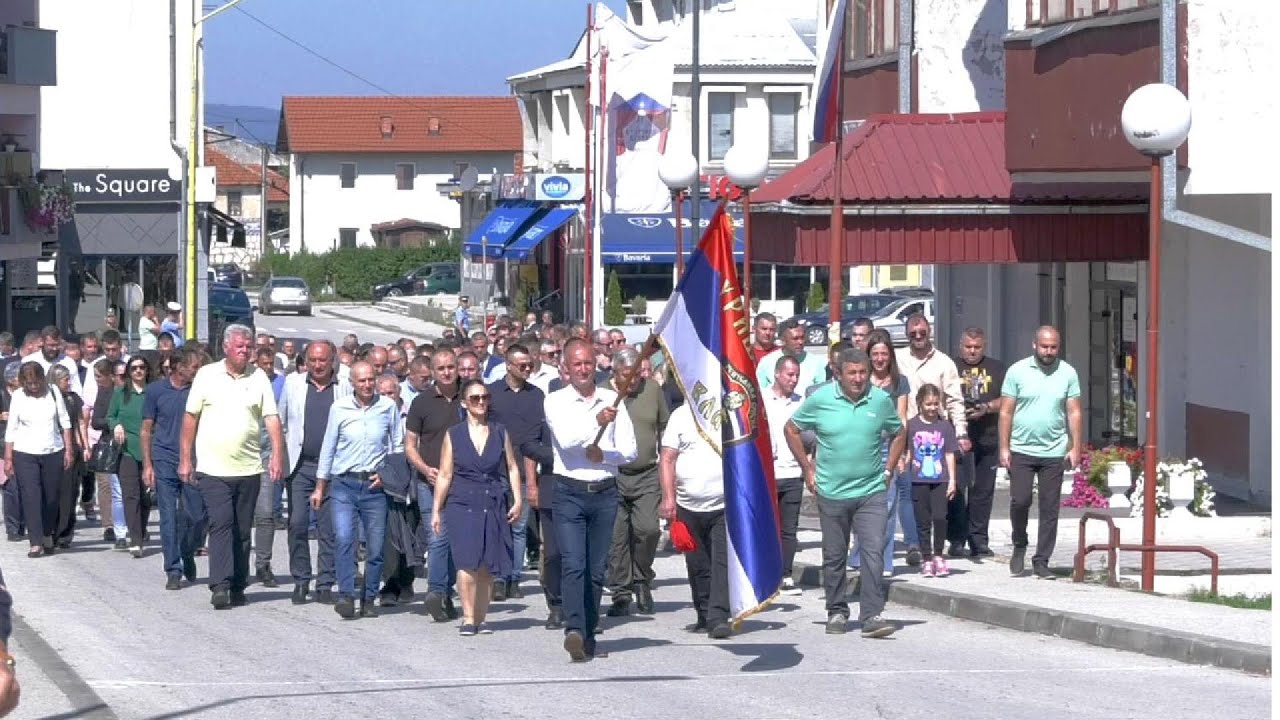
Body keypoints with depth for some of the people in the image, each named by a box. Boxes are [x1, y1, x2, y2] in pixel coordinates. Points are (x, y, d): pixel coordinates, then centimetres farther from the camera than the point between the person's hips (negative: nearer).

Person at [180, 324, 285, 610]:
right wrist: (185, 459, 4)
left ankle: (238, 587, 16)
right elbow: (190, 417, 6)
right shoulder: (207, 375, 2)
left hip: (248, 468, 2)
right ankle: (220, 586, -17)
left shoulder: (259, 378, 5)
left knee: (242, 530, 8)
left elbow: (272, 418, 0)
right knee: (221, 524, -13)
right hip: (213, 468, -2)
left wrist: (277, 455, -13)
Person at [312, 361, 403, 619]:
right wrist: (320, 487, 13)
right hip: (344, 484, -1)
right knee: (343, 538, -18)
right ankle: (346, 596, -20)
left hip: (375, 485, 1)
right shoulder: (339, 408, 4)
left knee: (375, 546, 2)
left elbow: (397, 446, 11)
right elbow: (328, 448, 11)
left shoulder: (388, 407, 3)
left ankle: (369, 599, 14)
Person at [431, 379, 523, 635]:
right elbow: (445, 475, 7)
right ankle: (468, 618, -12)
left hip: (493, 505, 2)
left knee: (487, 567, 1)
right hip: (462, 505, -2)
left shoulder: (500, 433, 9)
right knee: (468, 562, -14)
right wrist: (436, 510, 7)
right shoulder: (453, 435, 6)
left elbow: (512, 468, 13)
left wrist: (517, 500, 2)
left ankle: (480, 618, 9)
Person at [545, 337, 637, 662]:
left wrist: (602, 455, -11)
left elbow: (629, 451, 7)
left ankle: (588, 636, 15)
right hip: (569, 492, -3)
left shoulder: (613, 401, 9)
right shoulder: (556, 402, 1)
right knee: (573, 564, -16)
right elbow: (565, 439, -16)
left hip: (605, 492, 3)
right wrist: (597, 422, -30)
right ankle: (574, 630, -28)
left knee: (597, 569, 7)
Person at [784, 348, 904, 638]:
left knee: (874, 553, -12)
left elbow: (899, 434, 17)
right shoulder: (820, 399, -4)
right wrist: (807, 468, 6)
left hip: (871, 492, 0)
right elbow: (792, 429, 9)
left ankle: (872, 616, -12)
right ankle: (837, 613, 24)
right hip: (831, 492, 0)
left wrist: (888, 470, 9)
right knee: (834, 557, 9)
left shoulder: (881, 400, 0)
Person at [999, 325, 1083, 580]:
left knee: (1049, 509, 2)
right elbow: (1006, 412, 1)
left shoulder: (1068, 373, 4)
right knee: (1019, 501, -8)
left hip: (1054, 453, 1)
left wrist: (1076, 447, -2)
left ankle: (1041, 562, 8)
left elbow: (1075, 413, 6)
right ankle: (1019, 545, 18)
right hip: (1021, 451, -1)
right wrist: (1004, 448, -4)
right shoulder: (1017, 371, 0)